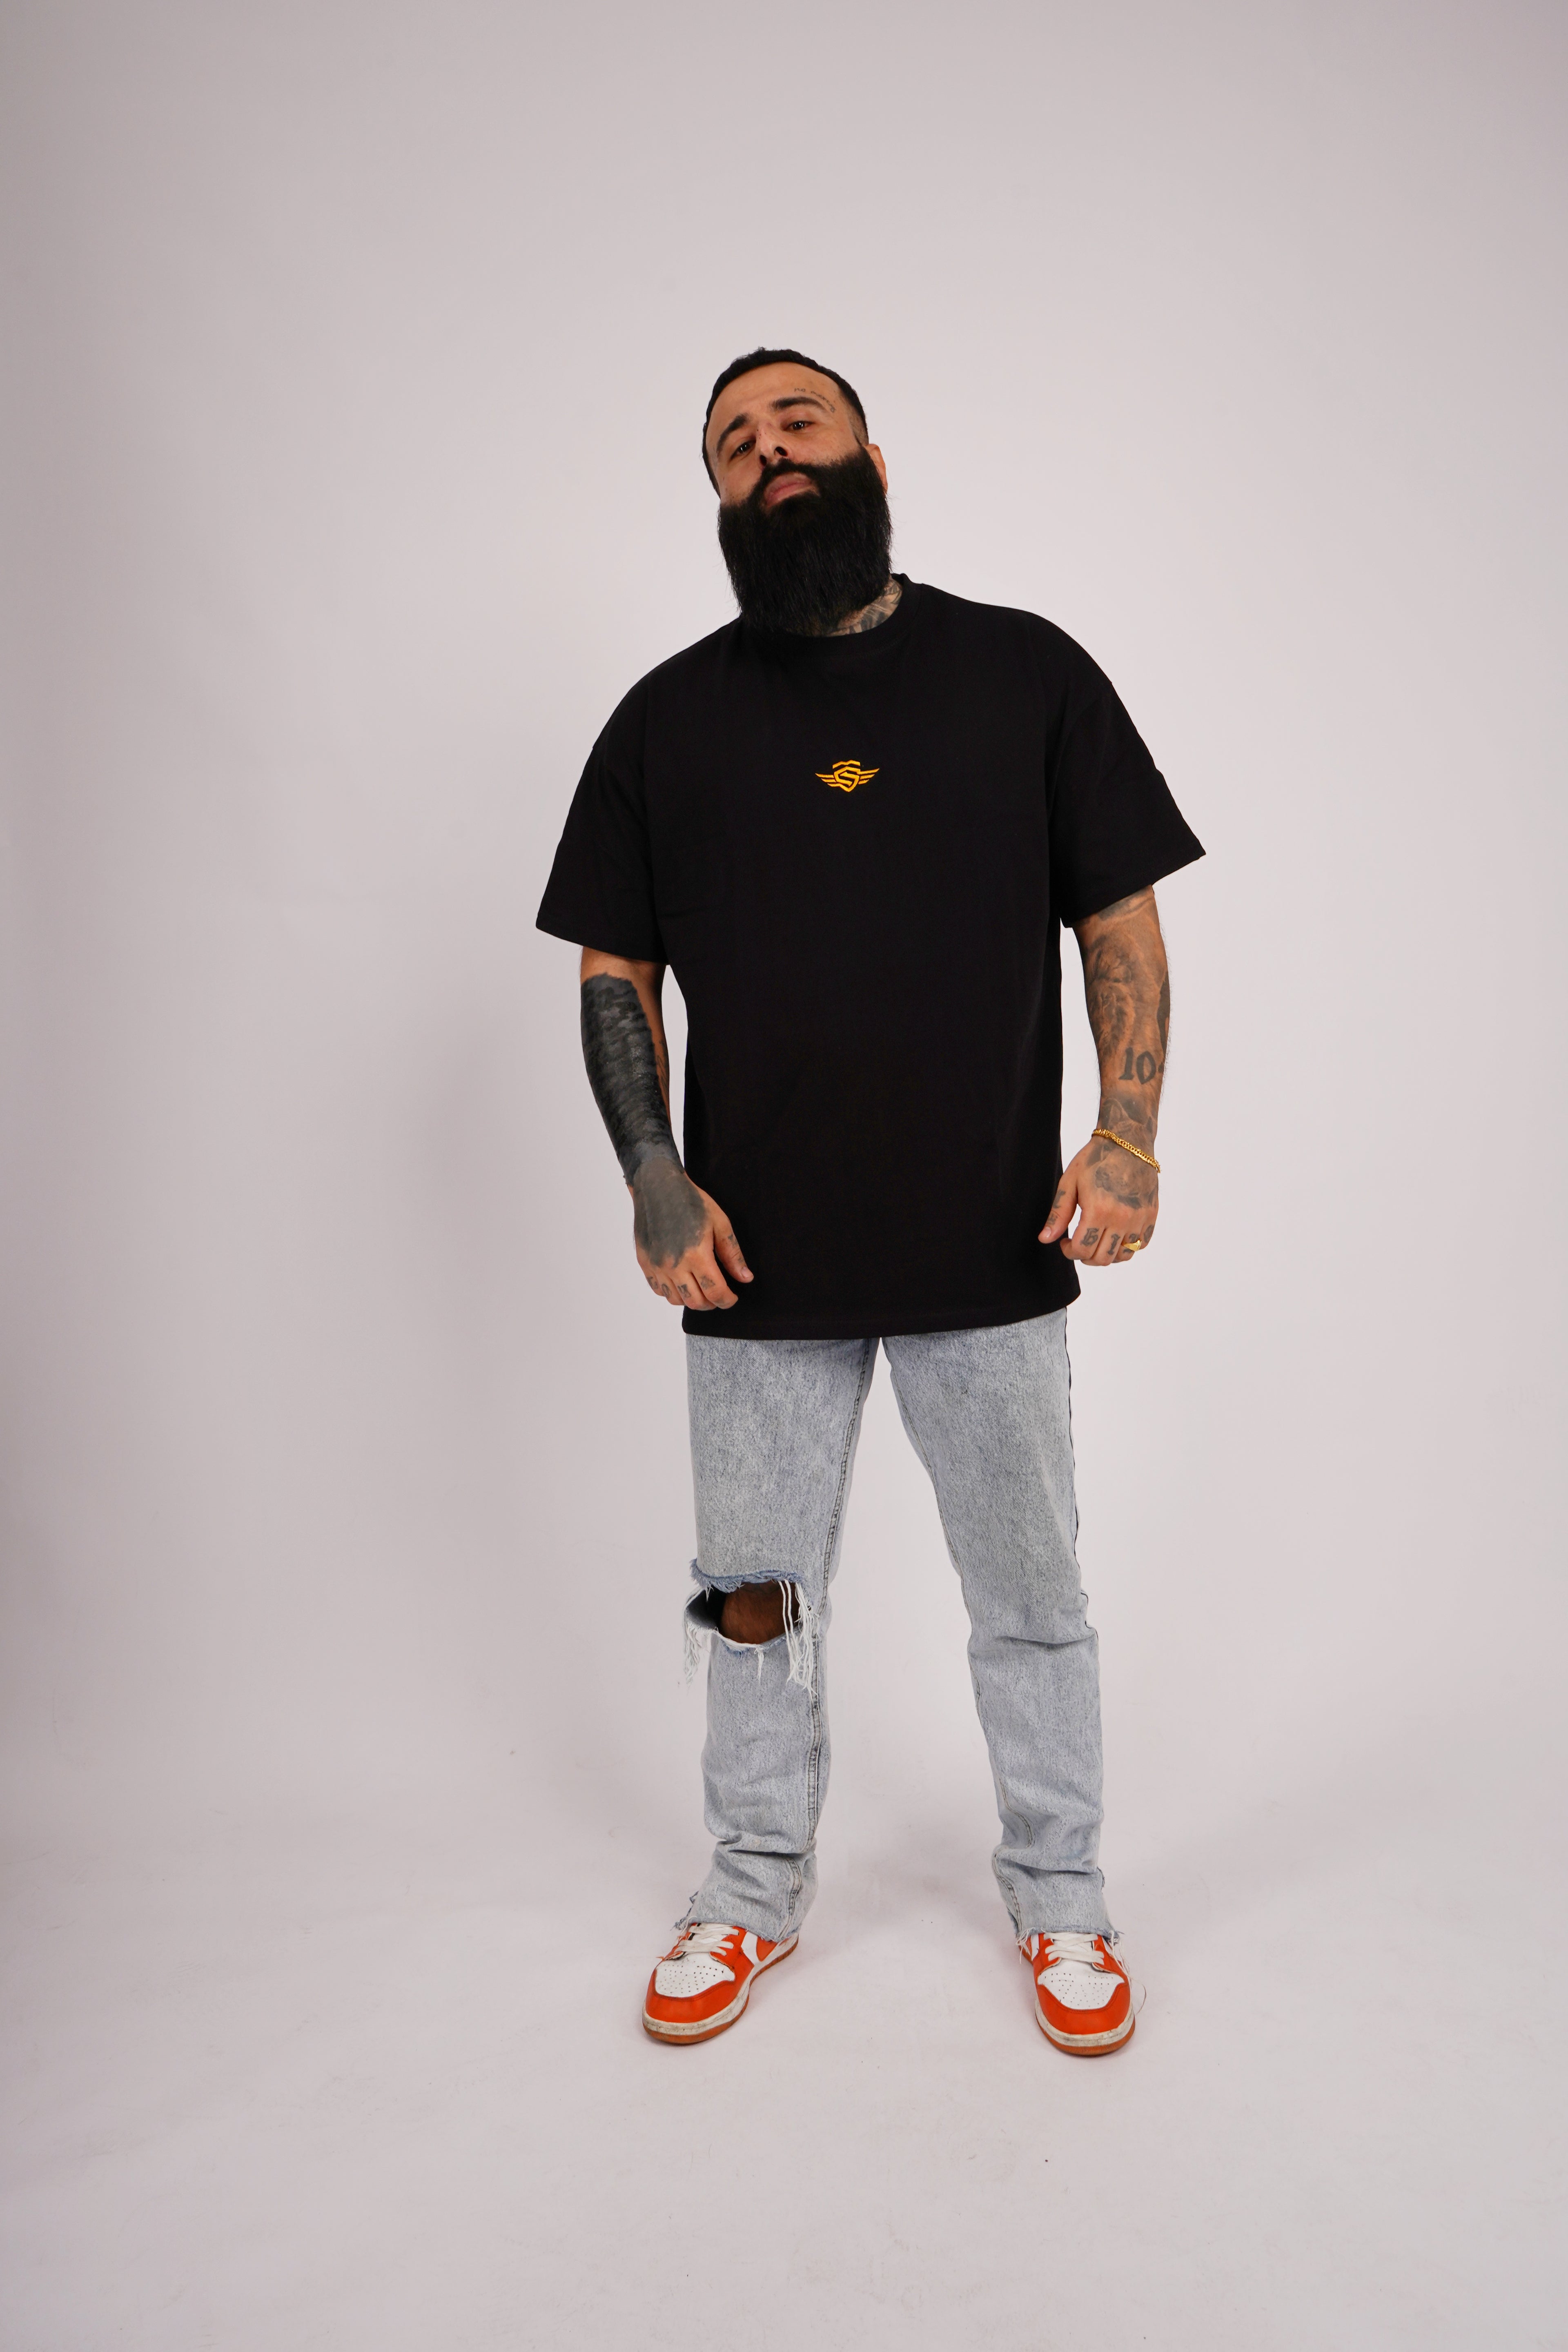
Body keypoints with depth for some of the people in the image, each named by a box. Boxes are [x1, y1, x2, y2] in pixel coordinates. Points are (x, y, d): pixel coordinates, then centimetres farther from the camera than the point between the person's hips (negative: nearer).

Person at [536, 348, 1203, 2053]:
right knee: (755, 1598, 14)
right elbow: (615, 969, 8)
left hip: (993, 1251, -1)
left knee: (1032, 1597, 12)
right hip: (756, 1260, 1)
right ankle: (755, 1895, 37)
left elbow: (1123, 919, 4)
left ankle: (1060, 1900, 35)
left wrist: (1130, 1126, -11)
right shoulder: (669, 716, 7)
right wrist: (652, 1175, -6)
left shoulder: (1026, 673, 4)